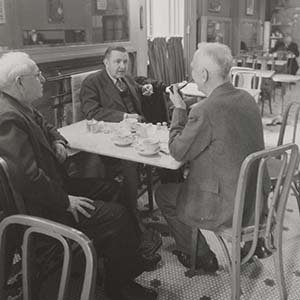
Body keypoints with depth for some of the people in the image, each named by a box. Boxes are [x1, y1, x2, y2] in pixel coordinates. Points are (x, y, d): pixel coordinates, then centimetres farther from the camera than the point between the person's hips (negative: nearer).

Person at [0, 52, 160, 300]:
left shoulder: (20, 106, 7)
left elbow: (44, 126, 24)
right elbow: (28, 177, -31)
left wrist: (58, 142, 2)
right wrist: (65, 201, -21)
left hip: (52, 183, 11)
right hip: (39, 207, -11)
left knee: (110, 190, 14)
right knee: (116, 216, -16)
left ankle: (129, 259, 24)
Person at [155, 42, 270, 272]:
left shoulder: (205, 111, -27)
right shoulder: (247, 98, 0)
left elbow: (177, 152, -13)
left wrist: (179, 109, -5)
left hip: (227, 209, -8)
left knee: (163, 194, 13)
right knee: (179, 181, 27)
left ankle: (201, 257, 27)